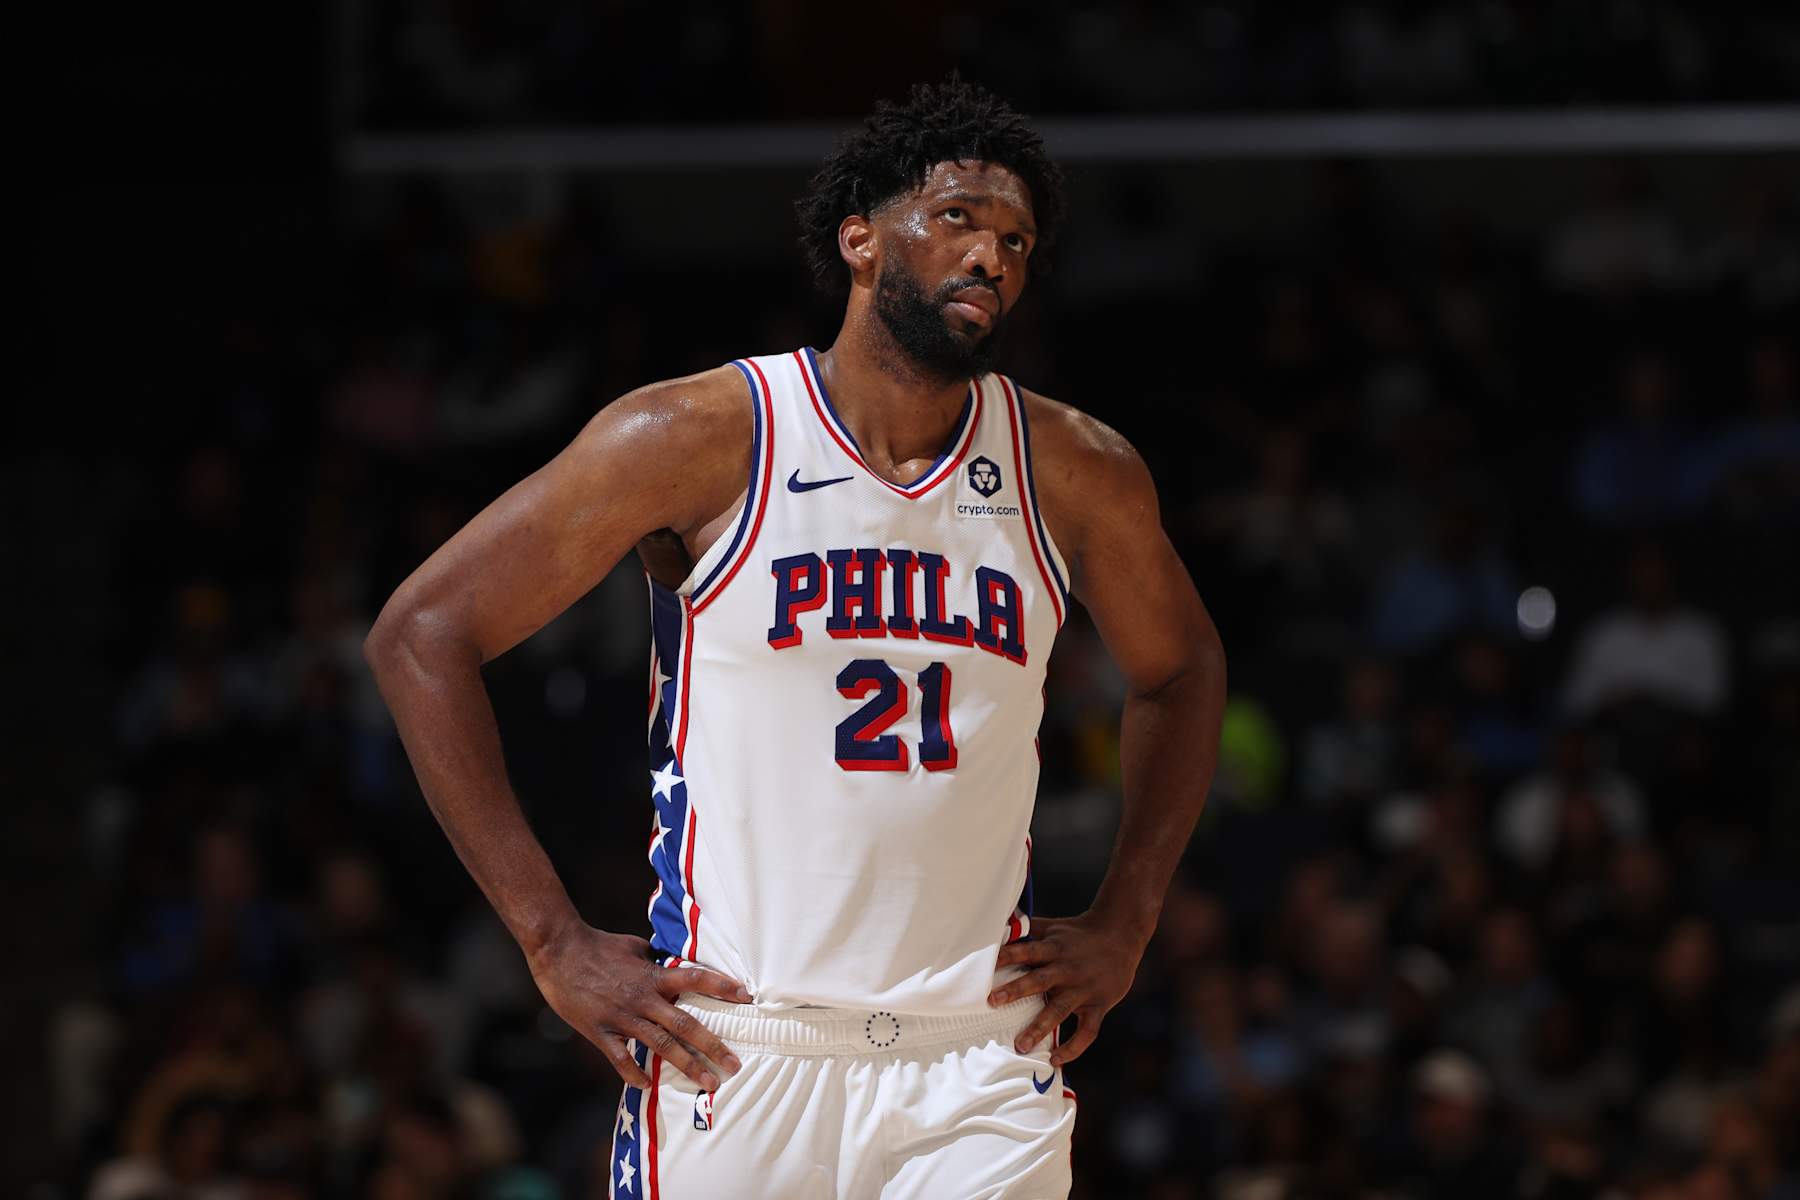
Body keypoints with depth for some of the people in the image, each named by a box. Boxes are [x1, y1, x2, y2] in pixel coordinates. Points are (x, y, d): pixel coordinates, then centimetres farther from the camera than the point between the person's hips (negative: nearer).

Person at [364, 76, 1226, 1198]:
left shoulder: (1074, 473, 5)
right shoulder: (701, 439, -5)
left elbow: (1181, 673, 25)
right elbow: (421, 633, -3)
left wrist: (1124, 927, 13)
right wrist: (555, 941, -6)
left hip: (979, 1070, 2)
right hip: (734, 1052, -2)